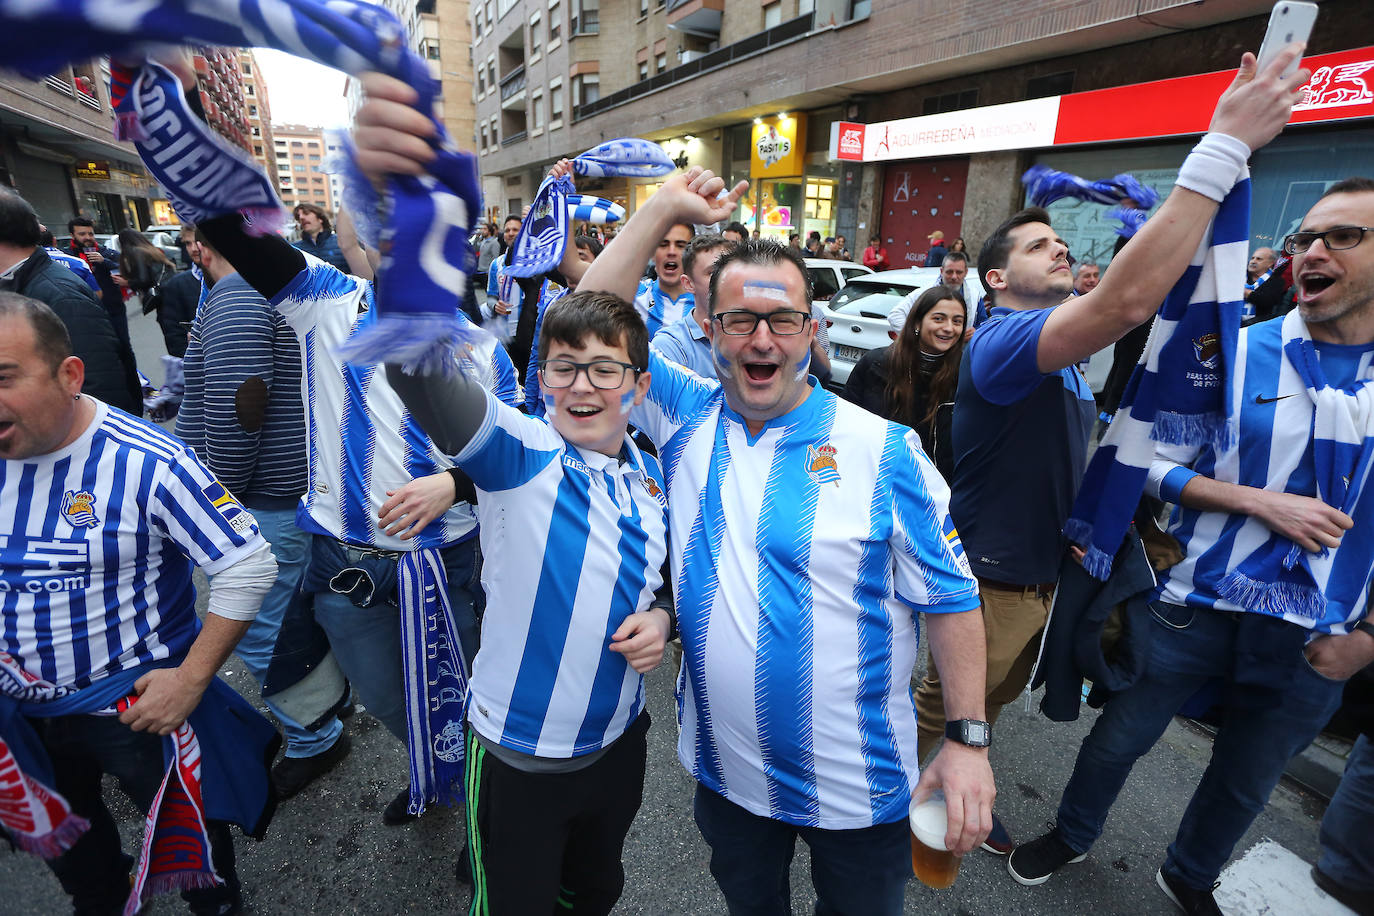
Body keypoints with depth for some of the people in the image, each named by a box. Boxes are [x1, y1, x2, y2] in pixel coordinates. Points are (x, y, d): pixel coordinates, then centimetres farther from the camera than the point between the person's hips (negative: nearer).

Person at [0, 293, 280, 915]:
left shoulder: (147, 462, -25)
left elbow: (248, 568, -24)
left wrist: (190, 679, -22)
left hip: (139, 705, -5)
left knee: (185, 830, 18)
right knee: (62, 838, 29)